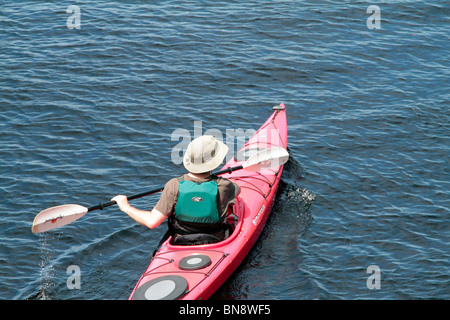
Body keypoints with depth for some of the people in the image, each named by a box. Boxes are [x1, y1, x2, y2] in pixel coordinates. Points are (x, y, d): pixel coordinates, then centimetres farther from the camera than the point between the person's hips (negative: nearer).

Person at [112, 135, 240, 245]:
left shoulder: (174, 186, -22)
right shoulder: (223, 186, -21)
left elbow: (152, 221, -22)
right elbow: (237, 189, 6)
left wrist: (126, 207, -6)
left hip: (181, 244, 1)